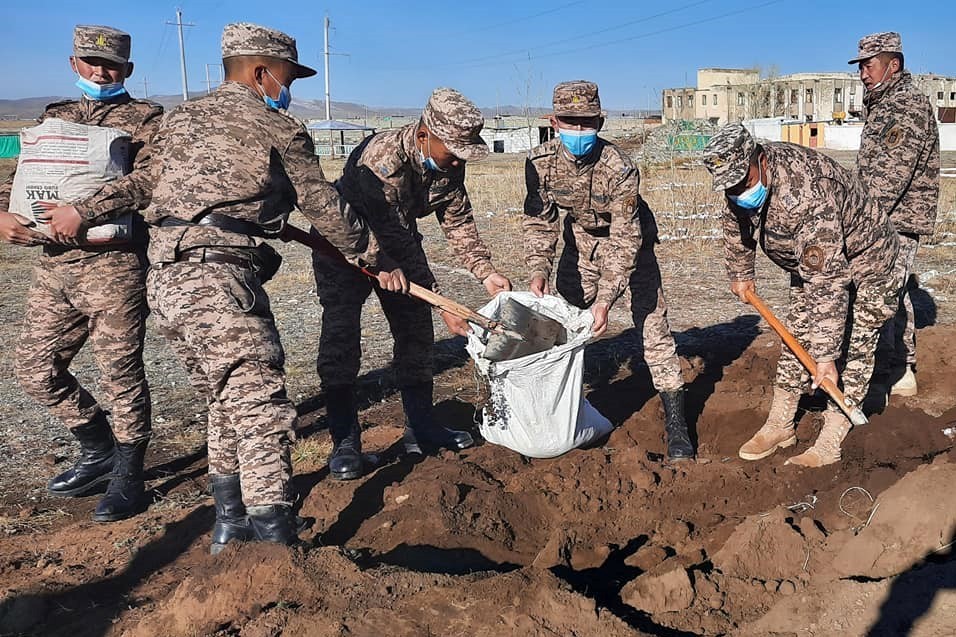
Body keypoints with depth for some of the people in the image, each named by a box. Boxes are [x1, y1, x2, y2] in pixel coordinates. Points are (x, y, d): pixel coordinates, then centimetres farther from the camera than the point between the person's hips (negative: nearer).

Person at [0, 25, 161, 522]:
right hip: (52, 263, 7)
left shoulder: (146, 119, 2)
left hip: (113, 262, -7)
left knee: (119, 372, -2)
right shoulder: (54, 118, 21)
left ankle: (127, 477, 14)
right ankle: (99, 451, 28)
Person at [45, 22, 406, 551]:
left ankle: (229, 524, 29)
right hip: (219, 281, -8)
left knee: (225, 401, 19)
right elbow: (326, 212, 7)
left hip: (164, 280, 8)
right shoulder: (280, 129, 3)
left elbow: (148, 180, 29)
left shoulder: (179, 118, 22)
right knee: (261, 410, -9)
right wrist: (377, 261, 19)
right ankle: (273, 542, -11)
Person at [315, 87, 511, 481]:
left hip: (395, 240, 7)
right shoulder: (382, 160, -37)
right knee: (341, 335, -12)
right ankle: (345, 440, -2)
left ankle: (420, 426, 16)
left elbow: (458, 220, -3)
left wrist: (486, 272, -15)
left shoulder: (449, 162, -15)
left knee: (416, 329, 5)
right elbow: (397, 242, -38)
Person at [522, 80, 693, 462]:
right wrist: (539, 269, -25)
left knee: (652, 326, -10)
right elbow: (539, 221, -10)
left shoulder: (619, 168, -32)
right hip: (581, 245, 4)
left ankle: (676, 426, -3)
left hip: (630, 244, -4)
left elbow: (625, 241, -31)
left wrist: (605, 299, -37)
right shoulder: (540, 161, -20)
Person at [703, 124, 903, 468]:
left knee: (855, 348, -11)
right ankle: (779, 426, 20)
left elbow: (827, 283, -43)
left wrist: (826, 354, -42)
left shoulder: (805, 195, -42)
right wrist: (740, 273, 16)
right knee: (795, 339, 9)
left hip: (863, 258, -7)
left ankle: (830, 444, -6)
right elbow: (735, 224, 8)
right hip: (808, 262, 8)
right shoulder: (740, 177, -17)